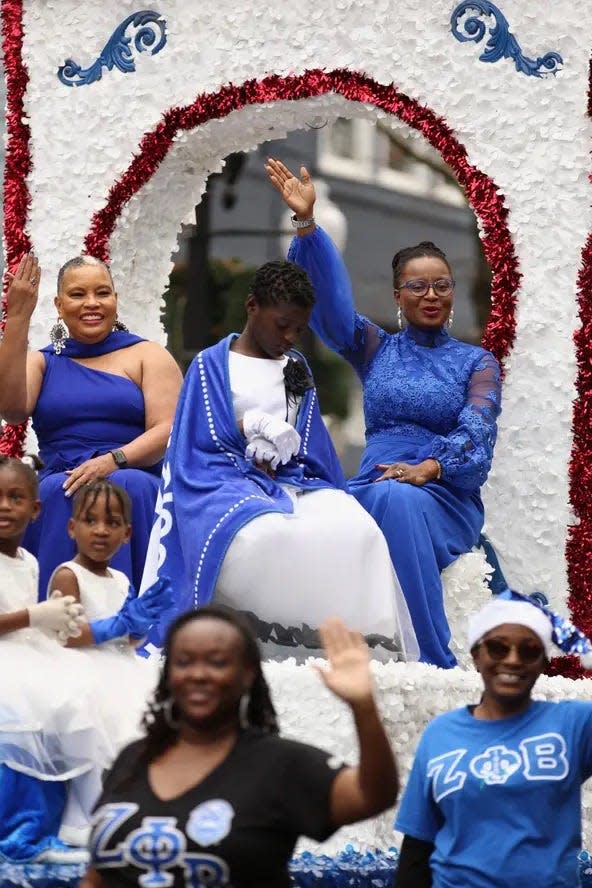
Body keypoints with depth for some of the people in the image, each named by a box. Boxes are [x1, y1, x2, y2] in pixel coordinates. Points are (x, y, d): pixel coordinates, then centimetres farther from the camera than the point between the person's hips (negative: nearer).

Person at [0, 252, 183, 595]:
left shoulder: (147, 355, 15)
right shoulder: (42, 362, 19)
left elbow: (167, 431, 0)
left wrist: (114, 459, -20)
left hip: (138, 491, -1)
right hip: (58, 495, 1)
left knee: (128, 487, -34)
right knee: (57, 492, -32)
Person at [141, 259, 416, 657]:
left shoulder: (297, 369, 22)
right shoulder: (211, 366, 8)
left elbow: (313, 452, 17)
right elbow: (200, 450, 2)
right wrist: (252, 464, -9)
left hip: (295, 485, 4)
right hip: (230, 485, -4)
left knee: (359, 531, -30)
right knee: (268, 536, -42)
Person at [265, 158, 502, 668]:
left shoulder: (476, 362, 14)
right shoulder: (377, 349, 20)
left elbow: (478, 427, -3)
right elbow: (331, 296, 5)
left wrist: (428, 468, -23)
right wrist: (306, 224, -9)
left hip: (448, 497, -2)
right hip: (374, 486, 2)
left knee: (402, 500, -38)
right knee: (388, 500, -36)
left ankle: (433, 661, -43)